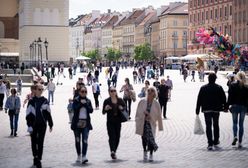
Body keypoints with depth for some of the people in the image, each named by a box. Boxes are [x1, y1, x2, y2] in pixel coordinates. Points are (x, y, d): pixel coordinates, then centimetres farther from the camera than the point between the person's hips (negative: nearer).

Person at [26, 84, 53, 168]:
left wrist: (51, 124, 12)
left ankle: (39, 159, 0)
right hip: (34, 125, -1)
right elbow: (28, 114, -4)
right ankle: (35, 157, 24)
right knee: (34, 142, 9)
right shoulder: (31, 101, -3)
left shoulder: (45, 101, 4)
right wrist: (29, 125, -10)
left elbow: (48, 113, 10)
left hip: (42, 125, 1)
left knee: (40, 143, -1)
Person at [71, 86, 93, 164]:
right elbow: (74, 108, -13)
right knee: (77, 140, 7)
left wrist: (85, 104, -12)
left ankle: (84, 157, -17)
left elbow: (91, 110, -2)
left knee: (85, 140, -11)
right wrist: (81, 103, -16)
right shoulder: (76, 100, 2)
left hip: (86, 123, 1)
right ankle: (79, 156, 21)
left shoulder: (88, 101, 9)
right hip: (77, 122, -1)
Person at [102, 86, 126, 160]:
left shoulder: (120, 100, 4)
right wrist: (106, 109, -21)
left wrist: (122, 108, -5)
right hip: (110, 122, -3)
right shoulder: (107, 101, -3)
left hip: (118, 121, 3)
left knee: (117, 137, 6)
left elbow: (125, 107, 17)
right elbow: (103, 112, 1)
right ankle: (112, 151, -29)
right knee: (112, 136, -17)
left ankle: (114, 151, 21)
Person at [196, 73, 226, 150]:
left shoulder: (203, 88, -2)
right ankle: (216, 142, 24)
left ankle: (210, 144, -8)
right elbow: (223, 98, 1)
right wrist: (224, 107, 16)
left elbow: (199, 100, -1)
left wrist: (197, 110, 3)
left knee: (208, 126, 0)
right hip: (216, 110, 1)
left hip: (206, 110, -1)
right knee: (216, 126, 16)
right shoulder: (219, 88, -3)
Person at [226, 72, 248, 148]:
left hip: (235, 106, -1)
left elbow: (230, 97, -5)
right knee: (241, 124, 7)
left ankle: (235, 136, -16)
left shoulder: (232, 85, -5)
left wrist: (227, 107, -1)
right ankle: (240, 142, 6)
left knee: (235, 122, 11)